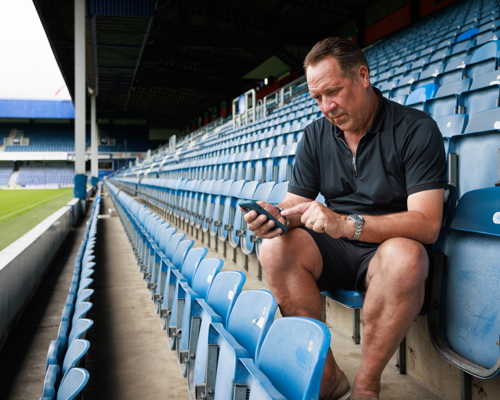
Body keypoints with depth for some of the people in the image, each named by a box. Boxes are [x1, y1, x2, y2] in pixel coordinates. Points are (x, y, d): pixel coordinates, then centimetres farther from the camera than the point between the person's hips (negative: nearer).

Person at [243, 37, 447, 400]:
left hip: (391, 248, -4)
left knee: (404, 257, -37)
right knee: (277, 248, -23)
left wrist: (348, 224, -34)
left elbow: (427, 224, -20)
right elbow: (296, 203, 4)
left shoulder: (416, 129, -11)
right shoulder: (315, 136, 5)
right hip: (335, 251, 4)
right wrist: (277, 216, -22)